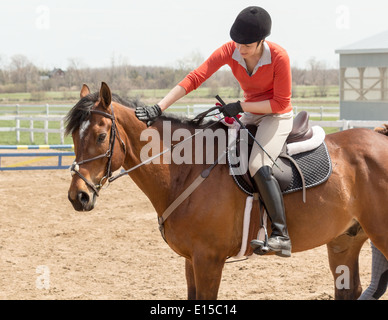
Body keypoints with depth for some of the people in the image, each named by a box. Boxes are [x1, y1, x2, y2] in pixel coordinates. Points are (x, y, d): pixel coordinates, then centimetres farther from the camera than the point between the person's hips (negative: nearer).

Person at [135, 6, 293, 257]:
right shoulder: (229, 51, -13)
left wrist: (240, 106, -24)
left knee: (259, 166, -30)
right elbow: (194, 79, -19)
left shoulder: (279, 57, -24)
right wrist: (159, 108, -28)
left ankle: (281, 235, -28)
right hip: (249, 115, 7)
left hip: (278, 116, -7)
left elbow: (281, 103, -18)